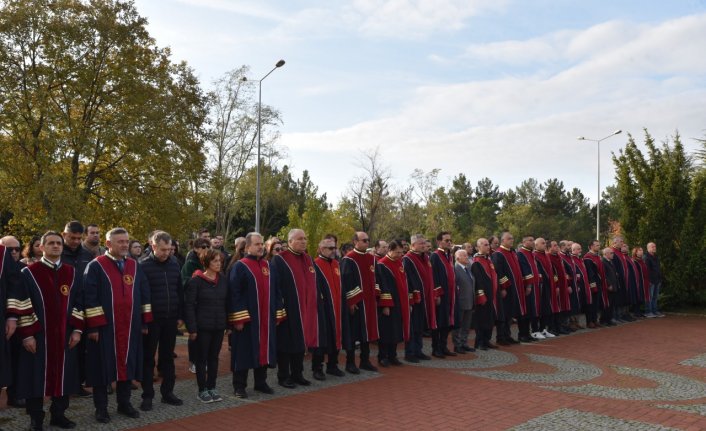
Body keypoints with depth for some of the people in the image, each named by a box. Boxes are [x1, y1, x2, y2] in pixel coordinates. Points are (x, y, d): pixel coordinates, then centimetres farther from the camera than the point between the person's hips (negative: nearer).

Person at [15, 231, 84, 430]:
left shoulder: (72, 273, 9)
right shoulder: (29, 273, -2)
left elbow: (78, 303, 9)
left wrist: (77, 330, 0)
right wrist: (27, 334, -12)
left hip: (64, 335, 3)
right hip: (37, 335, -3)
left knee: (62, 375, 8)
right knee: (37, 376, 4)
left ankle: (58, 414, 20)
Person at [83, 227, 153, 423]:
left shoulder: (134, 266, 10)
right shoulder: (96, 266, -5)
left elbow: (144, 293, 12)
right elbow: (89, 297, -10)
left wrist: (145, 321, 8)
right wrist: (93, 326, -14)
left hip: (130, 326, 5)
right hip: (104, 326, -4)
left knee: (126, 364, 10)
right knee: (103, 366, 3)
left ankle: (124, 403, 23)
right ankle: (101, 408, 15)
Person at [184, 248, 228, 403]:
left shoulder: (223, 280, 6)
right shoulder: (196, 281, -8)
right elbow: (189, 305, -9)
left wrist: (229, 324, 7)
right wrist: (192, 328, -14)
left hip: (219, 326, 4)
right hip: (202, 326, -4)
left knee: (214, 357, 11)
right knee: (202, 359, 5)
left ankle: (212, 388, 21)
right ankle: (202, 391, 14)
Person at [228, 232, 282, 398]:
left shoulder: (267, 265, 12)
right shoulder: (240, 267, -7)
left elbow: (274, 291, 14)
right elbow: (234, 293, -12)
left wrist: (278, 313, 9)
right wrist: (238, 318, -18)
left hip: (266, 318, 6)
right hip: (247, 318, -6)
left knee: (264, 350, 11)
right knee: (244, 351, 1)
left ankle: (261, 382, 24)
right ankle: (239, 386, 11)